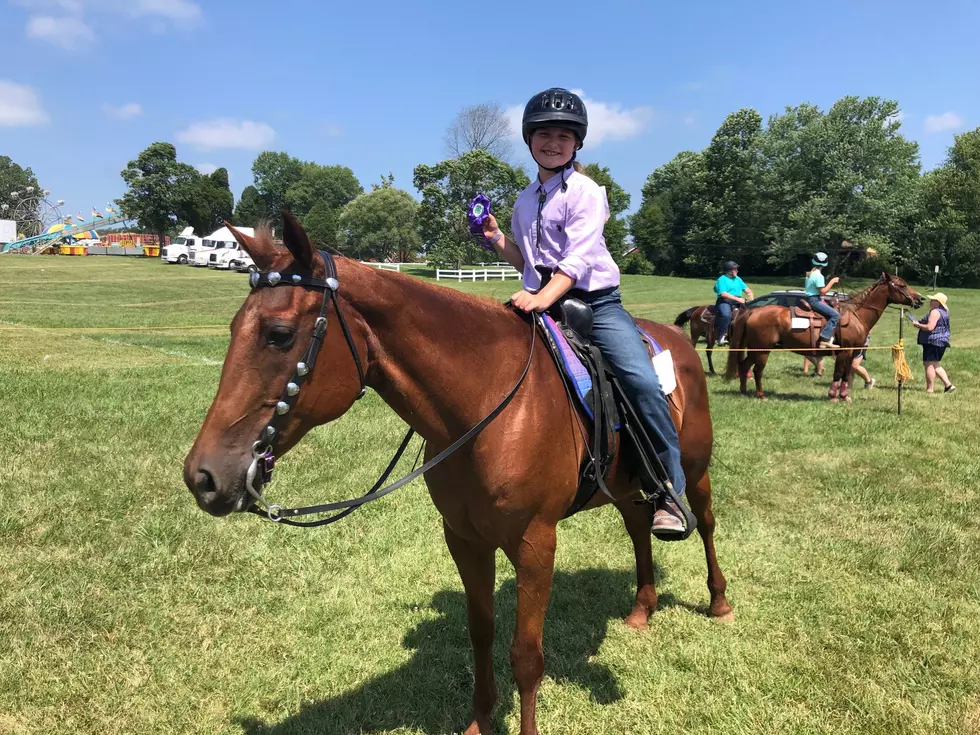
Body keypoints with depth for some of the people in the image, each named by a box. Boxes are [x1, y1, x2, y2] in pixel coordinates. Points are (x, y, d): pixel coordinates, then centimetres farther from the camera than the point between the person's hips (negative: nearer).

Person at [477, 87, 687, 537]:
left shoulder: (584, 191, -3)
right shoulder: (525, 201, 16)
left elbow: (579, 257, -18)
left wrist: (544, 297, -34)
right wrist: (497, 239, 6)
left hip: (596, 302, -6)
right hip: (540, 305, 6)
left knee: (642, 381, -25)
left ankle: (669, 492, -13)